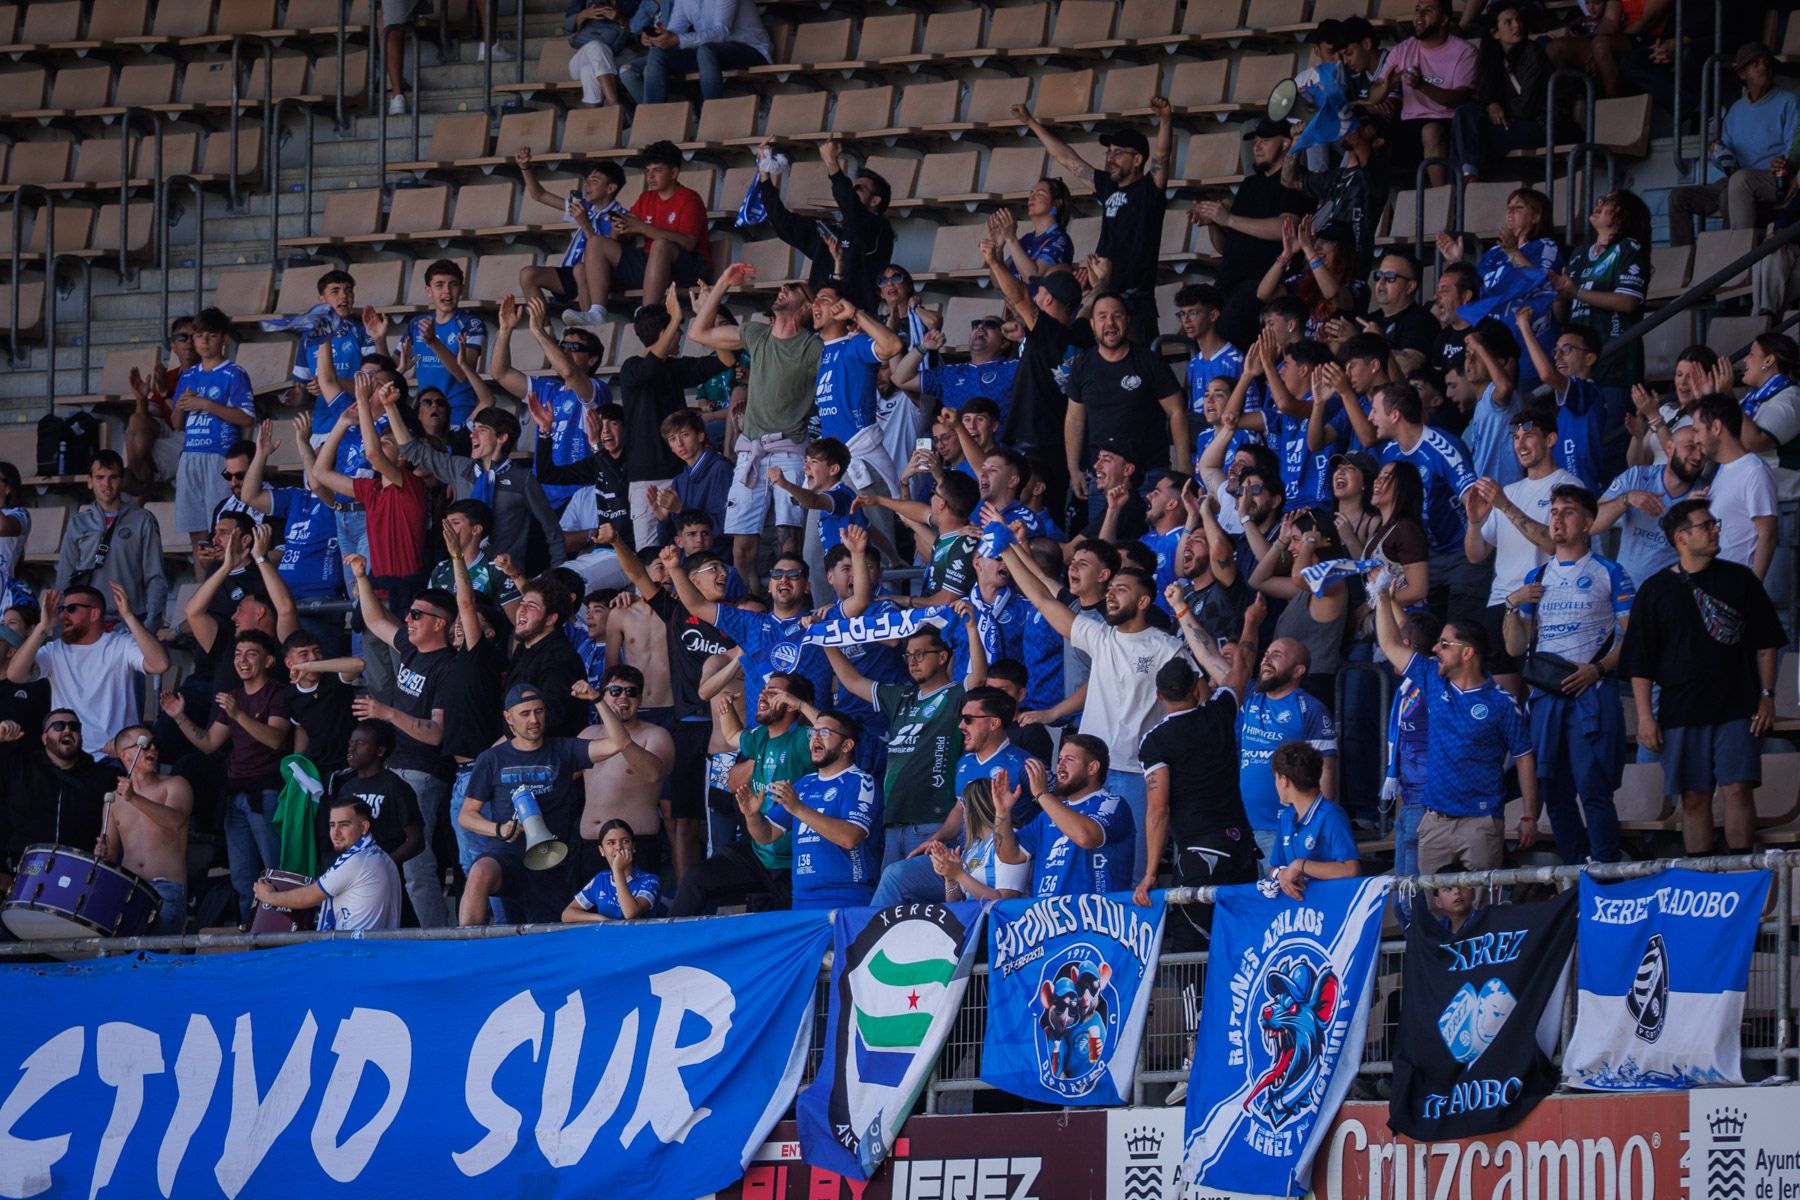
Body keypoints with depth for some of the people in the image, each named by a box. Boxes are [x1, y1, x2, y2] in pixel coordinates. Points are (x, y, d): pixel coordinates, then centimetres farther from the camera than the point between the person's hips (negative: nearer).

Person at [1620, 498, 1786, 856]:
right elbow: (1639, 663, 6)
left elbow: (1765, 642, 14)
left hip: (1735, 708, 0)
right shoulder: (1655, 591, 6)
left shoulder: (1739, 579, 9)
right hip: (1681, 712, 0)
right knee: (1694, 798, 1)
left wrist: (1766, 695, 5)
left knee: (1737, 789, -10)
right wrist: (1645, 717, -1)